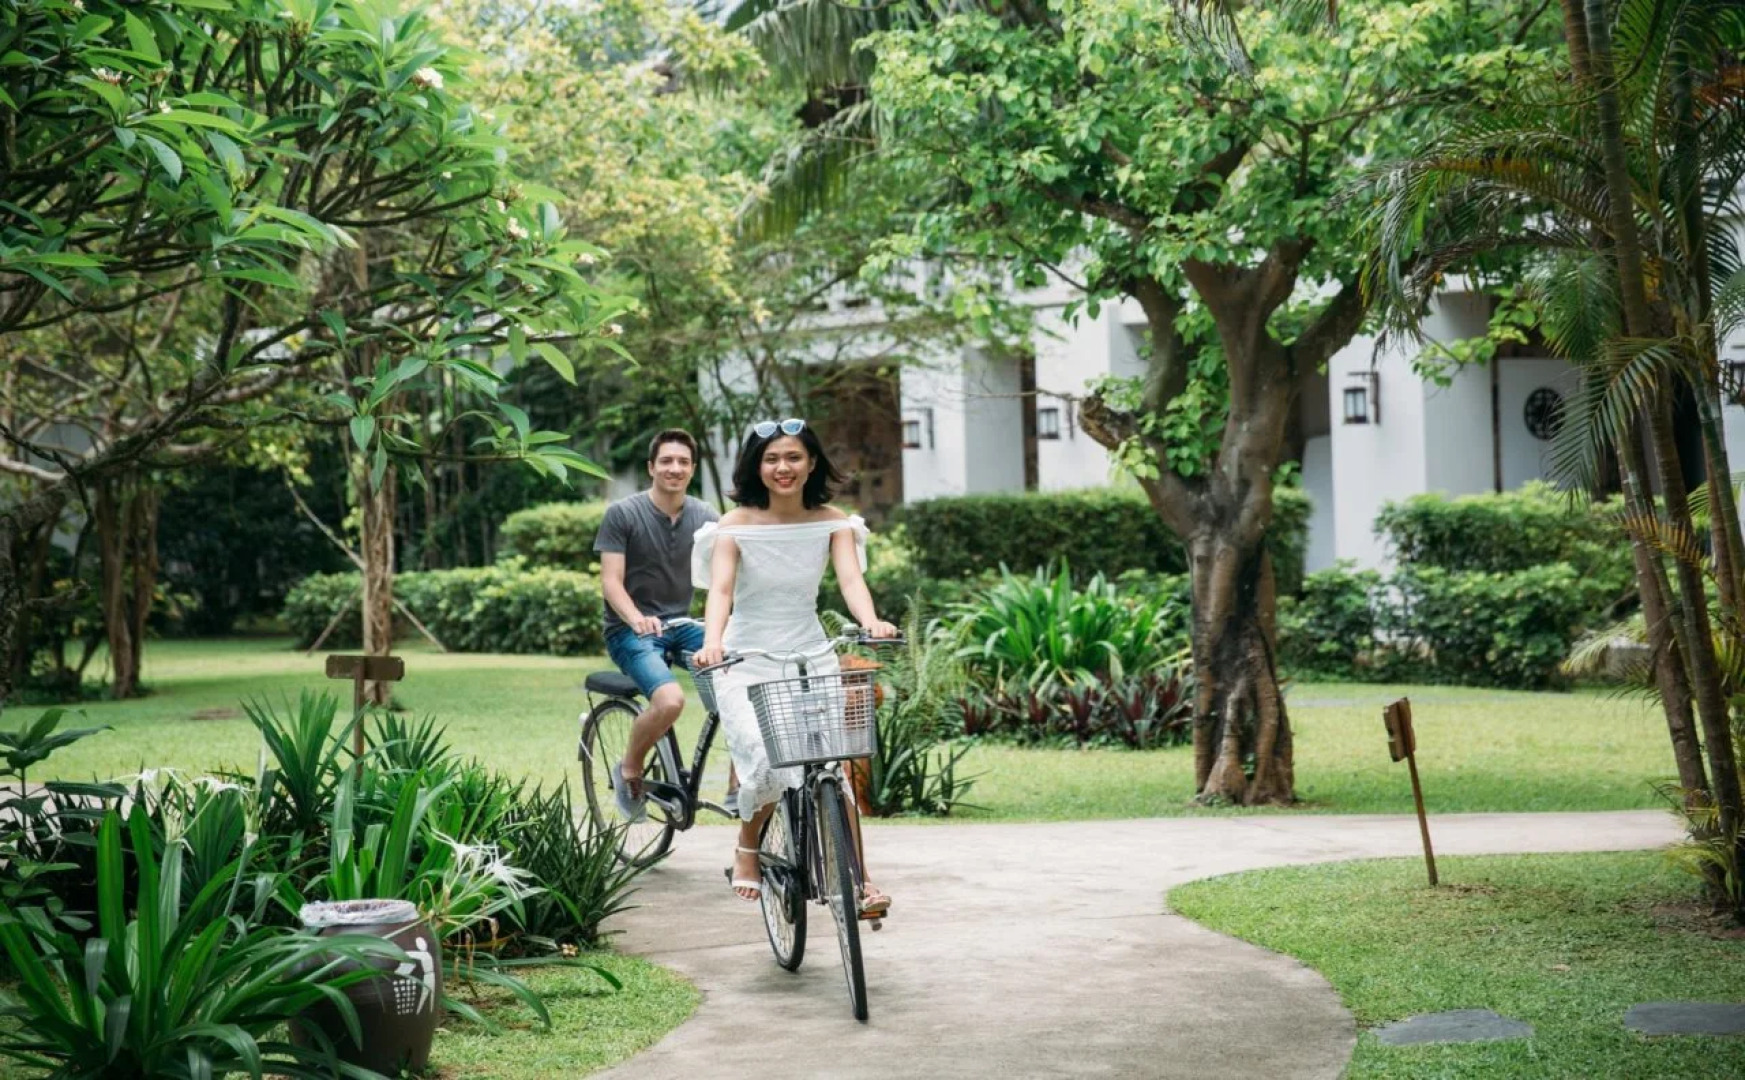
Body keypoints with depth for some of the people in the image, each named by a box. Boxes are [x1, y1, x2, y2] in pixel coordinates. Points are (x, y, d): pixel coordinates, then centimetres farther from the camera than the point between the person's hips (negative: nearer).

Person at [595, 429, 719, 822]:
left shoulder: (705, 517, 6)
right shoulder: (623, 514, -6)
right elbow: (611, 580, -11)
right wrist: (636, 619, -30)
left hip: (681, 625, 5)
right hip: (631, 631, -4)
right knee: (670, 700, -32)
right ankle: (629, 770, -3)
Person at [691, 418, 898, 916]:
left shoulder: (831, 522, -1)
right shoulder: (736, 525, -7)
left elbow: (850, 578, -16)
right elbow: (720, 590, -20)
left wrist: (871, 622, -37)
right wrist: (712, 643, -40)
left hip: (812, 658, 2)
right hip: (747, 664, -2)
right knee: (767, 767, -19)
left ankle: (859, 879, -5)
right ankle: (747, 848, 12)